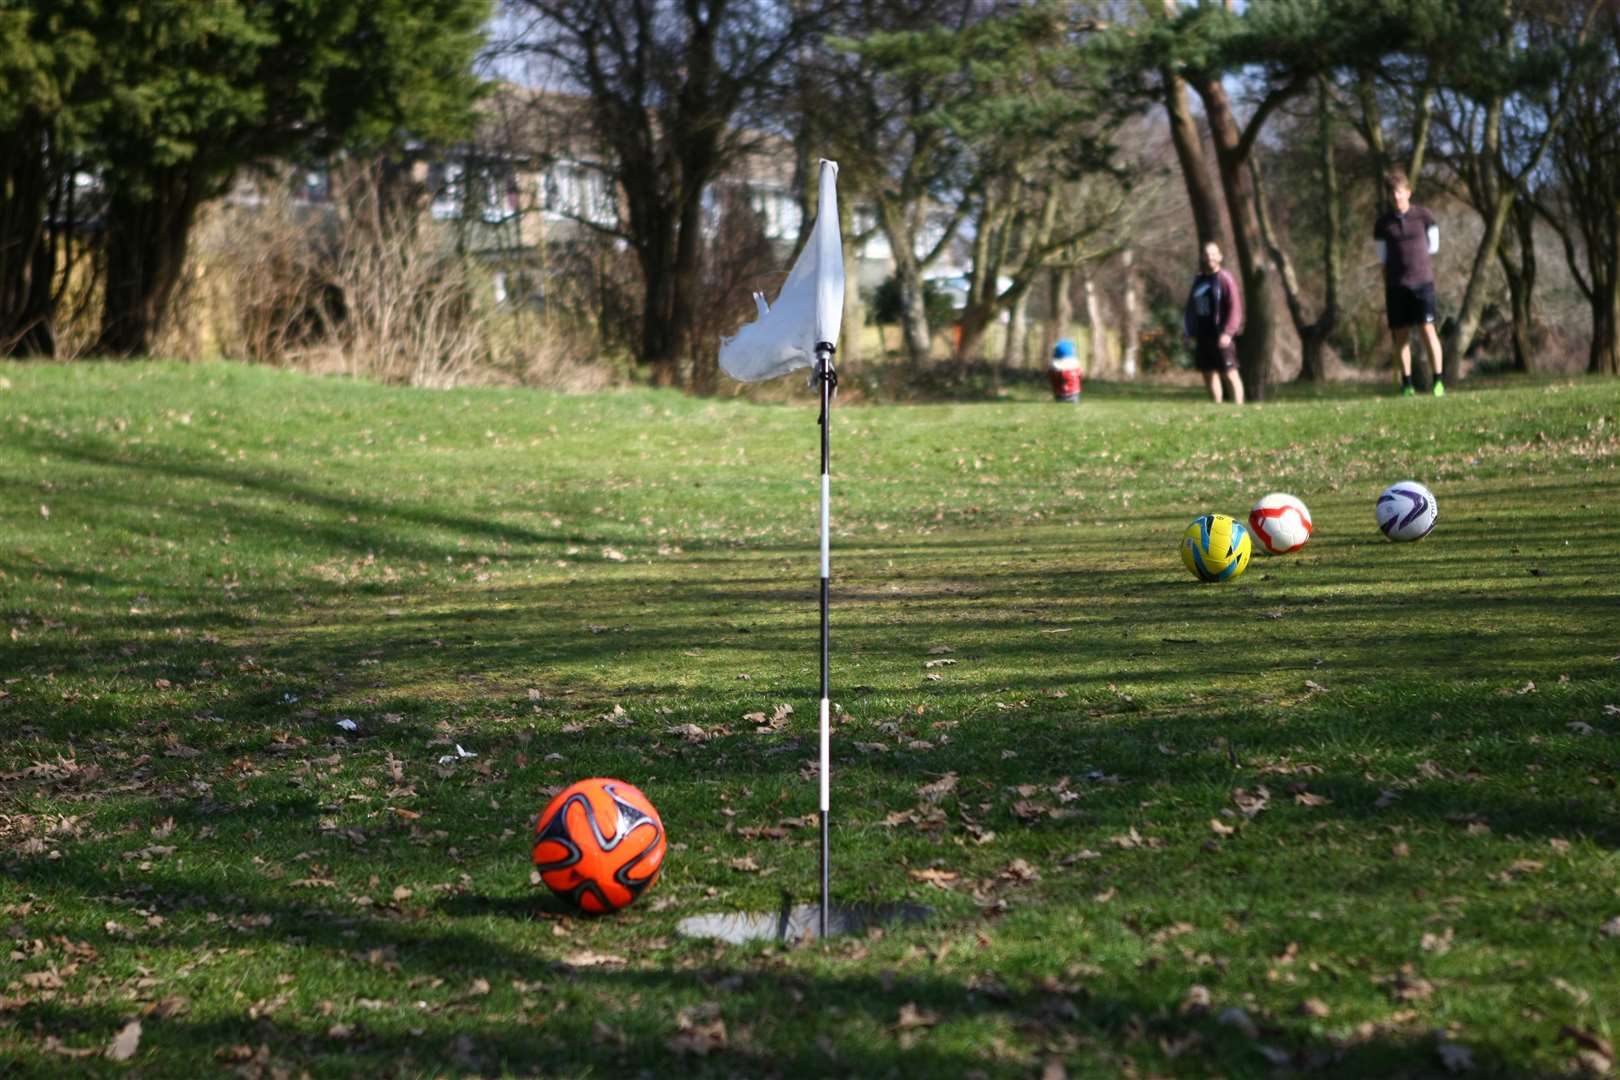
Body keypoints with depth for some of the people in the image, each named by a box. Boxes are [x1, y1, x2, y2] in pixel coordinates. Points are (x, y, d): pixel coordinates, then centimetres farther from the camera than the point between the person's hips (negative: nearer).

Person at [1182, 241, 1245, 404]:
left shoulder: (1226, 279, -5)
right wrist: (1191, 333, 12)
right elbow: (1190, 309, 21)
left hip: (1221, 336, -7)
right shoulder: (1198, 281, 16)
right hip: (1203, 336, 7)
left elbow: (1235, 308, -12)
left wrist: (1228, 333, -20)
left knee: (1229, 373, -10)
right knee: (1209, 374, 10)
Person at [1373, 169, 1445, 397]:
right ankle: (1407, 384, 8)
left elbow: (1433, 247, 11)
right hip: (1395, 284, 2)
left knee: (1427, 328, -9)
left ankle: (1439, 381, -6)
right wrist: (1385, 291, 7)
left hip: (1422, 280, -2)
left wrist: (1412, 257, 9)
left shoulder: (1423, 216, 2)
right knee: (1400, 333, 1)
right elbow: (1383, 259, 10)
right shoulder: (1383, 223, 5)